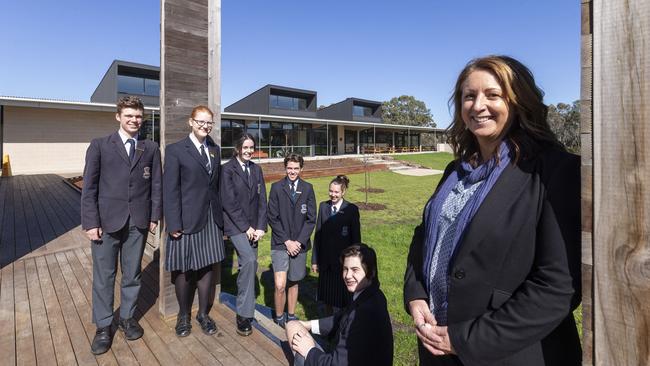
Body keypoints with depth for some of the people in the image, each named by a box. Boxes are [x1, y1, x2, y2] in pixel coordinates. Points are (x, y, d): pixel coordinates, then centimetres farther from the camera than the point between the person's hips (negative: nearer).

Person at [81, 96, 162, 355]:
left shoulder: (151, 148, 6)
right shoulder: (99, 145, 1)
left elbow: (156, 185, 6)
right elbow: (89, 186, -3)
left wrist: (154, 216, 1)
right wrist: (91, 222, -8)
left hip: (138, 222, 2)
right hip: (106, 221, -1)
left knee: (132, 273, 13)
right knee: (104, 276, 8)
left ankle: (127, 317, 30)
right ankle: (103, 326, 25)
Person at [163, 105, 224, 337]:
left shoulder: (215, 149, 12)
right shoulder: (175, 150, -4)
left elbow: (217, 185, 10)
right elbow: (170, 190, -8)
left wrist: (221, 216, 6)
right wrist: (173, 224, -13)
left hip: (212, 220, 4)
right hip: (186, 220, -4)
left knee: (208, 267, 10)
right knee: (183, 270, 9)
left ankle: (204, 313, 28)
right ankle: (184, 316, 29)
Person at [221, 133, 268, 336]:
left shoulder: (256, 169, 10)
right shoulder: (228, 169, -5)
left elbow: (262, 200, 7)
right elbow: (229, 202, -10)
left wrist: (260, 227, -3)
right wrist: (245, 227, -12)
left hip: (253, 226, 5)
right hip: (235, 225, -5)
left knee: (247, 266, 8)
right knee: (249, 260, -21)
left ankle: (243, 308, 25)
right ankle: (244, 314, -10)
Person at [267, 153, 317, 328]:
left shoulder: (308, 188, 1)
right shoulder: (276, 187, -3)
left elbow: (311, 219, 0)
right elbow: (272, 217, -5)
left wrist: (298, 241, -8)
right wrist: (286, 241, -10)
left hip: (299, 244, 2)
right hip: (280, 243, -2)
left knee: (293, 282, 15)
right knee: (280, 286, -9)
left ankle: (291, 315, 34)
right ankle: (279, 317, 16)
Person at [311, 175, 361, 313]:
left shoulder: (351, 209, -8)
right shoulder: (323, 206, 2)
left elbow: (356, 237, -5)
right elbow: (318, 233, 4)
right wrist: (315, 260, 5)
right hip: (326, 261, 4)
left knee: (343, 295, 7)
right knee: (327, 296, 17)